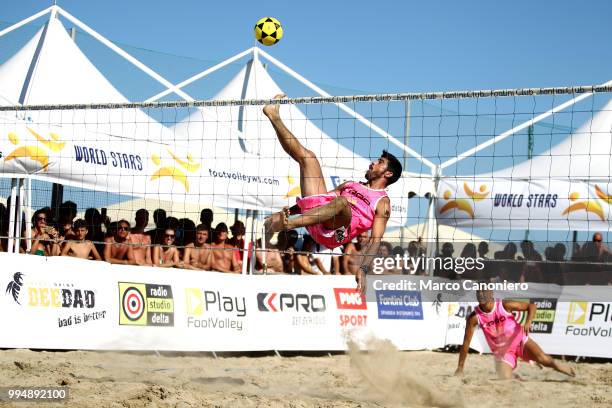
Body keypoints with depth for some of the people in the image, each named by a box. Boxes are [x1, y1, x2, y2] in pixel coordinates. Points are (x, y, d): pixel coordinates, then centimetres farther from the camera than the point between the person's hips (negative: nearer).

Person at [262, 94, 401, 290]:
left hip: (333, 232, -7)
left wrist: (363, 270, -21)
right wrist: (288, 210, 20)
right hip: (316, 211, 7)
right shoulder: (350, 185, 30)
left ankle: (286, 224, -52)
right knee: (307, 157, 13)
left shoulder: (382, 204, 7)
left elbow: (375, 240, -5)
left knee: (342, 201, -43)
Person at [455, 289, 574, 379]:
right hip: (501, 350, 1)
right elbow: (466, 343, -12)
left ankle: (572, 373, 5)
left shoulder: (504, 305, -16)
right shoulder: (474, 317, -16)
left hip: (520, 341, -1)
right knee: (505, 380, -17)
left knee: (544, 359, -20)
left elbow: (531, 306, -7)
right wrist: (460, 368, -12)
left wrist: (528, 321, -27)